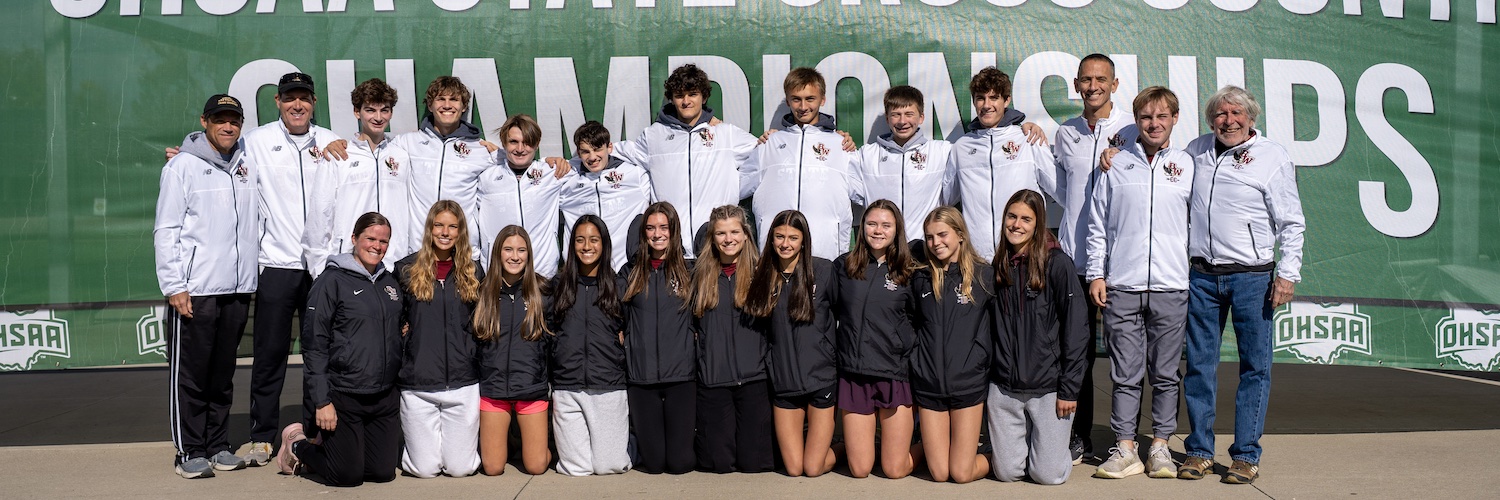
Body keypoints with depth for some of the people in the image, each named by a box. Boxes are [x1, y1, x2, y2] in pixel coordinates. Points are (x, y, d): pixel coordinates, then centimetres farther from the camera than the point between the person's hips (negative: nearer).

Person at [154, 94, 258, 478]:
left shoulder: (248, 165, 12)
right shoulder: (183, 165, 0)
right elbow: (166, 230, -5)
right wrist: (173, 285, -11)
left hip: (237, 289, 5)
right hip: (194, 291, -4)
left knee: (223, 374, 11)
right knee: (190, 374, 0)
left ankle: (218, 446, 19)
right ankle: (190, 451, 8)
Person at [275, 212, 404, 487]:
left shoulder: (391, 283, 12)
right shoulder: (332, 281, -8)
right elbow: (314, 344, -11)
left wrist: (400, 387, 16)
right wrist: (321, 401, -14)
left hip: (386, 397, 6)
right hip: (343, 397, -6)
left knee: (383, 472, 6)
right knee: (348, 475, -1)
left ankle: (329, 444, 31)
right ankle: (298, 444, 26)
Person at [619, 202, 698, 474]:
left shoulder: (689, 270, 6)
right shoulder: (631, 272, 8)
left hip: (681, 373, -1)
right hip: (641, 374, 1)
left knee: (680, 462, -1)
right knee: (653, 462, 2)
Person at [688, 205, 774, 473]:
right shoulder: (700, 274, 9)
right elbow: (691, 323, 14)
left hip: (754, 378, -1)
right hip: (712, 379, 1)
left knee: (753, 463, 0)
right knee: (719, 464, 0)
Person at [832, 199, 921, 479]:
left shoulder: (909, 273, 1)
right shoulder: (843, 266, 5)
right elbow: (831, 312, 14)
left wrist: (908, 345, -5)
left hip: (896, 376, -1)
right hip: (854, 375, 2)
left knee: (895, 470, 2)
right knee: (859, 469, 4)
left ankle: (925, 446, 32)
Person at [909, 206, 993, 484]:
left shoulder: (984, 276, -2)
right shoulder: (921, 279, 7)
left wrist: (980, 361, -7)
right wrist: (916, 363, 6)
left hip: (968, 385, -3)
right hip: (928, 386, 3)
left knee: (961, 474, -2)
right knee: (939, 473, 3)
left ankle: (993, 456, 26)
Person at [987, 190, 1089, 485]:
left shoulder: (1057, 263, -7)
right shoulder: (998, 267, 8)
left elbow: (1075, 330, -9)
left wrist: (1069, 389, -11)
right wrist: (986, 375, 7)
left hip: (1048, 387, -4)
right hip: (1003, 388, 4)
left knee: (1048, 474, -2)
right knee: (1007, 472, 4)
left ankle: (1059, 443, 29)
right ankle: (1027, 439, 35)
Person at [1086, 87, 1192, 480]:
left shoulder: (1187, 165, 8)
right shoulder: (1115, 165, 7)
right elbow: (1097, 224, 9)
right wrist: (1096, 274, 3)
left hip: (1171, 288, 1)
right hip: (1122, 287, 0)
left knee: (1165, 374, 7)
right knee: (1125, 374, 2)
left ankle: (1160, 447, 18)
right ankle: (1125, 450, 10)